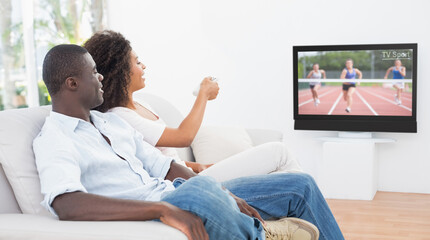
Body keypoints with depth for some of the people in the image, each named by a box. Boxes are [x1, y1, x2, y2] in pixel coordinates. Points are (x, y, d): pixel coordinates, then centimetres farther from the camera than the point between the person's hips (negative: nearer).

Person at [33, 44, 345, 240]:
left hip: (173, 196, 8)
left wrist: (226, 195, -2)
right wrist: (163, 208, -35)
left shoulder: (111, 121, 17)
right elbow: (66, 204, -29)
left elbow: (165, 168, 14)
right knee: (198, 189, -43)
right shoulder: (53, 140, -9)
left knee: (300, 185, 5)